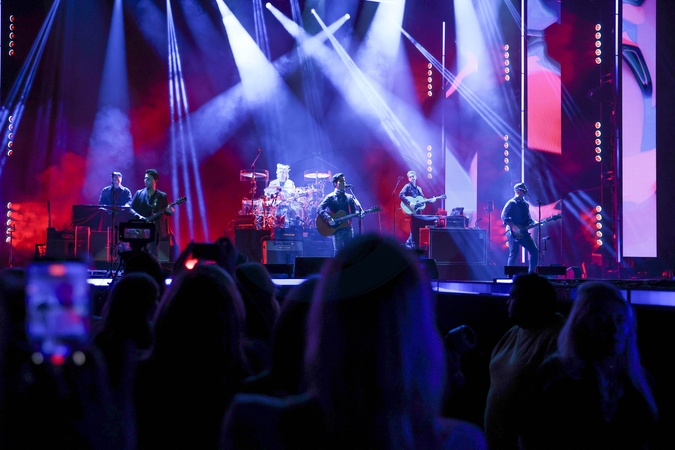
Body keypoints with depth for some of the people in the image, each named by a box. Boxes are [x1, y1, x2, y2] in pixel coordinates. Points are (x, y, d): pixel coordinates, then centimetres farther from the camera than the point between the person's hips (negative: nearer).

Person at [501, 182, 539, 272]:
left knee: (535, 251, 2)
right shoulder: (511, 203, -7)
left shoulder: (525, 204, 17)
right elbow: (504, 217, -15)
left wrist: (534, 223, 1)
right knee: (513, 255, -8)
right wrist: (514, 227, -20)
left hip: (523, 233, 8)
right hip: (513, 233, -8)